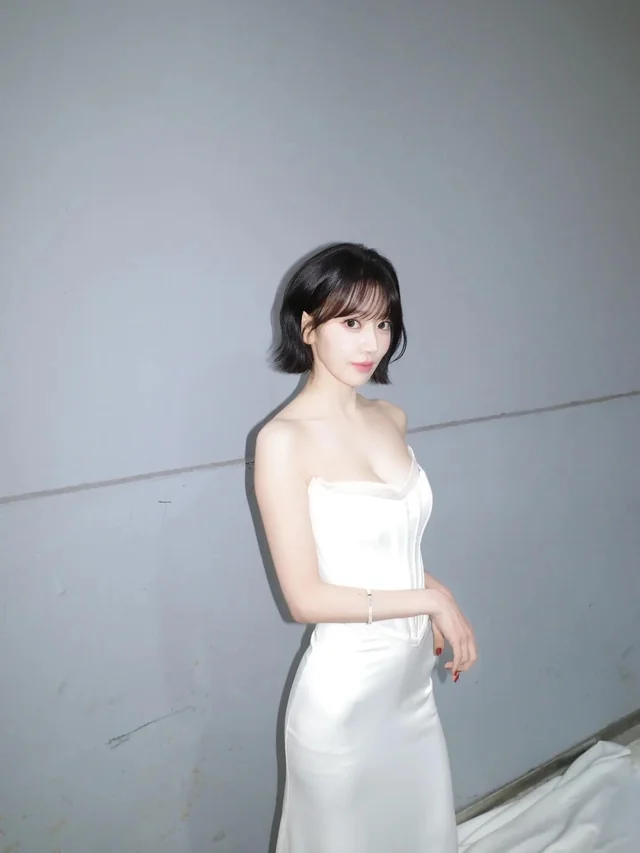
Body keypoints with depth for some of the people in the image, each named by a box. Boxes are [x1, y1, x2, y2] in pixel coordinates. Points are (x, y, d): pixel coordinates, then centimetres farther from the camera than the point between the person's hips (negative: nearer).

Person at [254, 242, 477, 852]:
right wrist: (431, 597, -13)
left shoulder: (392, 420, 2)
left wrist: (436, 608, -4)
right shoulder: (284, 439, -19)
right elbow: (306, 598, -19)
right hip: (344, 689, -6)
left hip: (413, 679, 6)